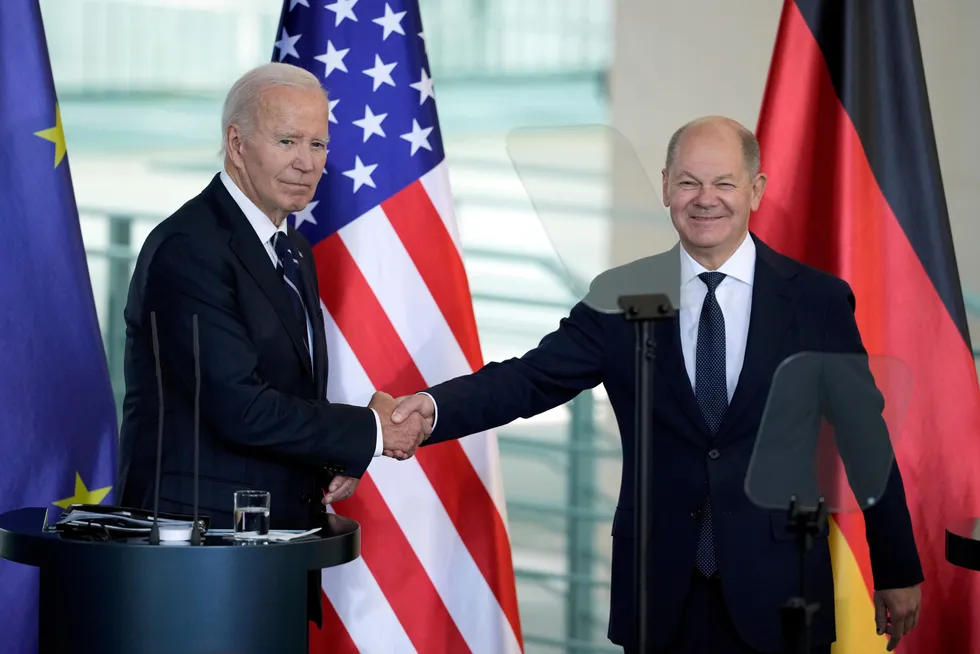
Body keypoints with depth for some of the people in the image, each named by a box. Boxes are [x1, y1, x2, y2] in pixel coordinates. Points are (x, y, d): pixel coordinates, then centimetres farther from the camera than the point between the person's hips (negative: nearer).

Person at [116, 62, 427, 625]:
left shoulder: (294, 251, 16)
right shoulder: (189, 250, -14)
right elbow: (239, 407, -21)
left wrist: (335, 463, 1)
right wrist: (370, 431, -12)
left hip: (279, 531, 8)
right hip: (197, 527, -8)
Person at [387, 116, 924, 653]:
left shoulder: (818, 300, 0)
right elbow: (532, 378, -8)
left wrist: (899, 571, 7)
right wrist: (433, 408, -27)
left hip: (777, 589, -1)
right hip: (661, 589, 1)